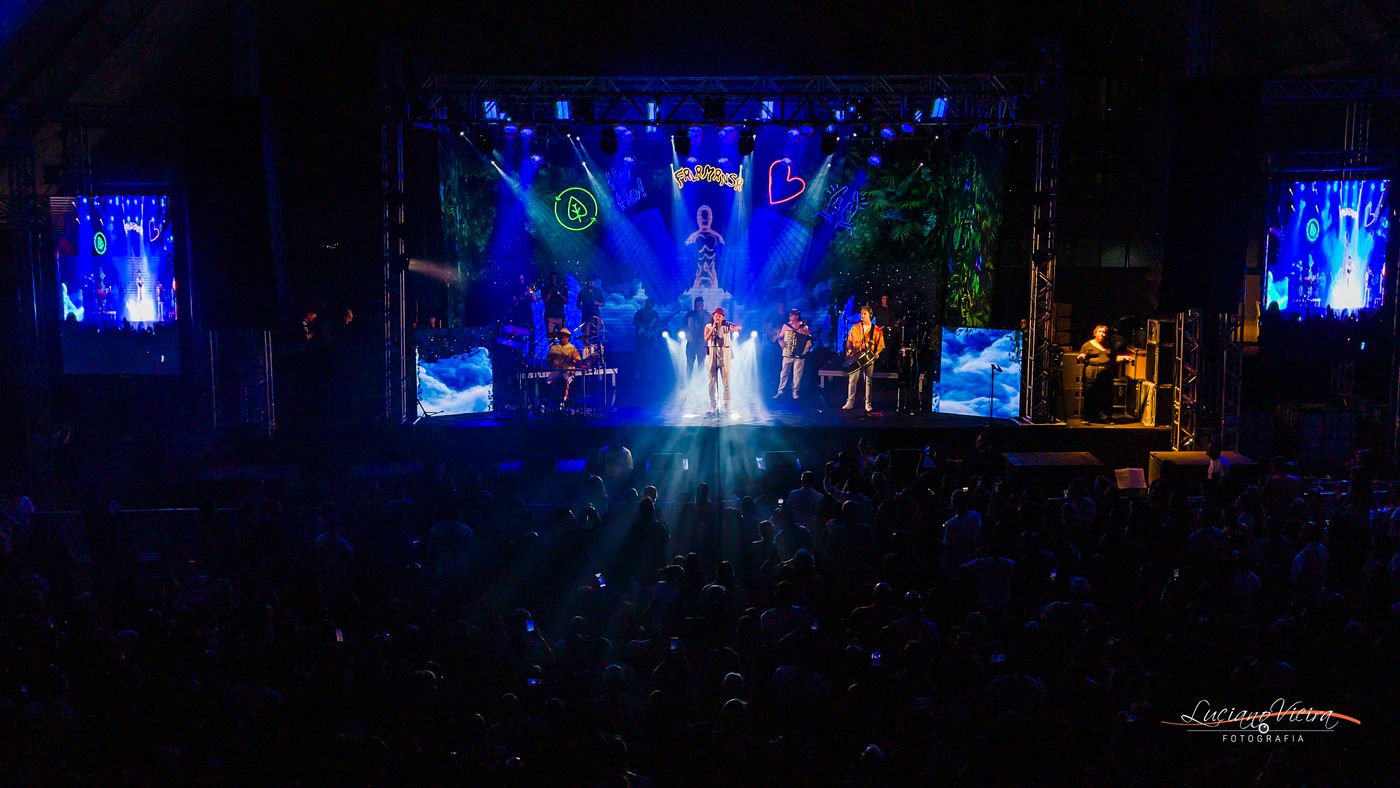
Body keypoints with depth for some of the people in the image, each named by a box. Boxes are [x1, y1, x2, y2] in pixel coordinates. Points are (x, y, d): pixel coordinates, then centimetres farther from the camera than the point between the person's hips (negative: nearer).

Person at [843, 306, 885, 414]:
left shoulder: (876, 330, 2)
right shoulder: (855, 328, 7)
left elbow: (880, 344, 3)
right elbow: (849, 341, 11)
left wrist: (877, 353, -12)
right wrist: (849, 350, -6)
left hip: (869, 358, -1)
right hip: (856, 358, 1)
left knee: (868, 381, 2)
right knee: (852, 379, -3)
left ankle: (868, 404, 8)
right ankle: (850, 402, 4)